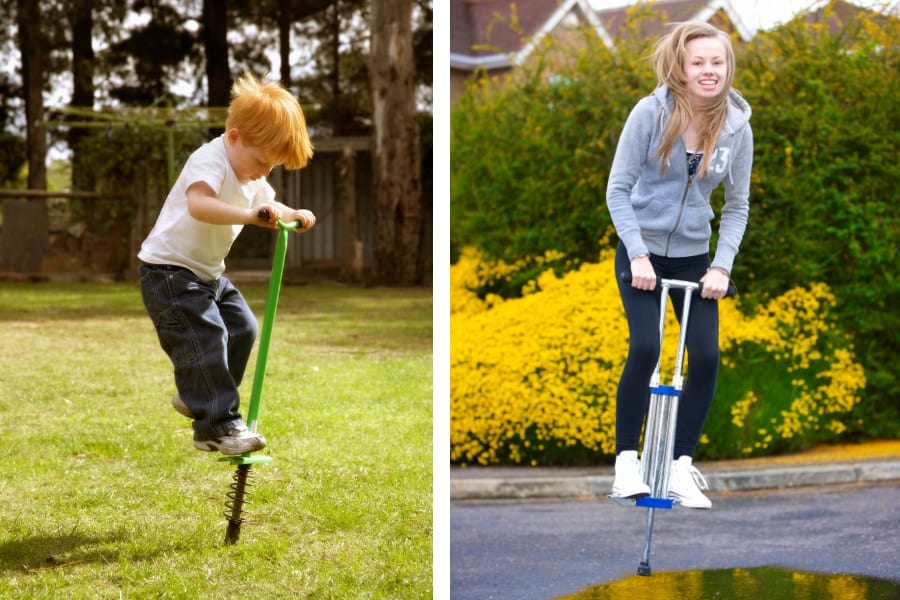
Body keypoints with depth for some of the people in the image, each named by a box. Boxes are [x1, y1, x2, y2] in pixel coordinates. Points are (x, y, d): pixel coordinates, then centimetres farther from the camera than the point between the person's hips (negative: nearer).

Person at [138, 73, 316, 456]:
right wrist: (250, 215, -53)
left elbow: (268, 208, 18)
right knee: (206, 340, -17)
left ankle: (194, 395, 31)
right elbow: (198, 204, -44)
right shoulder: (210, 162, -25)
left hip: (208, 272, 10)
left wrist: (293, 215, -5)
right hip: (170, 270, -10)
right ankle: (217, 427, -14)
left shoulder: (252, 174, 5)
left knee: (242, 327, 15)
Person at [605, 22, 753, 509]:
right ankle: (626, 460, -4)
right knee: (645, 346, -20)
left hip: (693, 255, 3)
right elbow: (618, 189, -12)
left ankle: (681, 465, 7)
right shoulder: (651, 113, -16)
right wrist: (638, 254, -18)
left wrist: (722, 265, -11)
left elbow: (737, 206, -1)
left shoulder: (737, 126, -9)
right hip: (642, 250, -3)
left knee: (707, 355, -8)